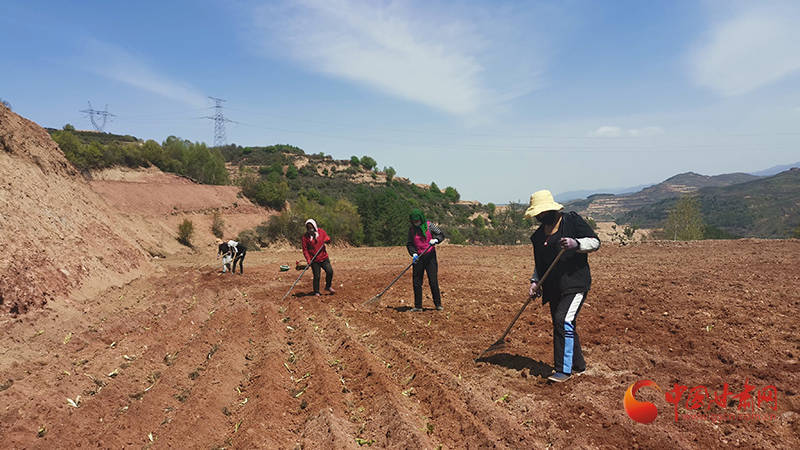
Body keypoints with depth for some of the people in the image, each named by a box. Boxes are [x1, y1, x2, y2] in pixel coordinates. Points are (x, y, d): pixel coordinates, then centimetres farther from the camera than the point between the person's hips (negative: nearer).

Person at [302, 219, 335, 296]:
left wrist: (327, 239, -11)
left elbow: (327, 238, 15)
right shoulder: (305, 237, -5)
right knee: (316, 276, -1)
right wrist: (308, 259, -17)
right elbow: (305, 250, -5)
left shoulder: (321, 231, 1)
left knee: (330, 271, -8)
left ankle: (328, 287, 14)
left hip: (324, 258, 2)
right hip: (314, 260, -2)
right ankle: (316, 292, 15)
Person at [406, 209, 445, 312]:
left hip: (430, 256, -3)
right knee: (416, 281, 3)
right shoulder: (411, 229, 5)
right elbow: (409, 244, 5)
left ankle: (438, 304, 7)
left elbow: (441, 235, 0)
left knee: (433, 281, -5)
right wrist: (413, 253, -13)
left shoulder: (429, 225, -2)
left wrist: (435, 240, -21)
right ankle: (418, 306, 12)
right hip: (418, 257, 3)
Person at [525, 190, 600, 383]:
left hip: (576, 283, -7)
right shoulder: (539, 234, 13)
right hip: (554, 288, 7)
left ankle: (564, 369, -13)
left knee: (563, 320, -19)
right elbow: (539, 263, 21)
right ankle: (578, 364, 29)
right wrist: (535, 281, 6)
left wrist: (576, 244, -23)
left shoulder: (573, 220, -4)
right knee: (564, 326, 12)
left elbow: (595, 242, -5)